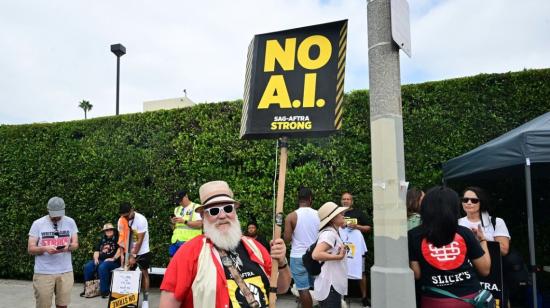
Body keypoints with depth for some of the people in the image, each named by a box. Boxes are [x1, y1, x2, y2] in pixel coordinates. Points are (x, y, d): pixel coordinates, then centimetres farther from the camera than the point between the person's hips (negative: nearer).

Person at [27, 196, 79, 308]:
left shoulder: (70, 222, 4)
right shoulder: (37, 223, 0)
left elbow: (75, 244, 5)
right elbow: (30, 249, 0)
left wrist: (68, 246, -18)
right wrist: (45, 249, -20)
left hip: (65, 272, 1)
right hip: (43, 273, -1)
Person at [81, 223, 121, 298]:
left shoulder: (116, 238, 0)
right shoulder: (102, 239, 22)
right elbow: (97, 250, 23)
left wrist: (113, 258, -18)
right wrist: (96, 258, 4)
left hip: (113, 262, -7)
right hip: (101, 260, 7)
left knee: (102, 267, -35)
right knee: (87, 266, -14)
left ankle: (104, 291, -25)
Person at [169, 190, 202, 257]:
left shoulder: (196, 208, 0)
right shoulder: (177, 209, 21)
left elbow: (199, 224, -12)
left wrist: (184, 221, -17)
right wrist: (173, 223, 1)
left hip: (189, 242, -6)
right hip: (176, 241, 6)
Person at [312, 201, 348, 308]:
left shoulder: (333, 233, 12)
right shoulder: (329, 233, -19)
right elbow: (316, 254, -32)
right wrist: (339, 256, -24)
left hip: (334, 284, 10)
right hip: (329, 286, -10)